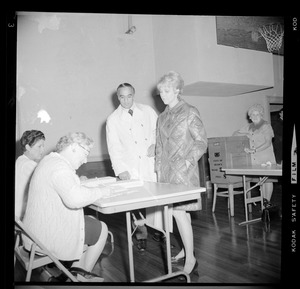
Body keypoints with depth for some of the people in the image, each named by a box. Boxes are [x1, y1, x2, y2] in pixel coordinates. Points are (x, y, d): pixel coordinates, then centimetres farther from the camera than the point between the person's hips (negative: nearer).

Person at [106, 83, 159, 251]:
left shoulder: (147, 111, 7)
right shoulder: (113, 120, 2)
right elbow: (114, 148, -1)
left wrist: (155, 144, -4)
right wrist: (120, 170, -8)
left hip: (152, 164, 2)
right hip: (131, 169, -1)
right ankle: (141, 235, 16)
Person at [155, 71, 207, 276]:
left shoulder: (190, 113, -4)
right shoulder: (163, 117, 14)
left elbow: (202, 142, -6)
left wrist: (188, 162, -16)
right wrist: (159, 168, 11)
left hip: (184, 170, -6)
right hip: (167, 170, 6)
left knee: (179, 212, -9)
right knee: (181, 213, 11)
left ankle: (191, 258, 4)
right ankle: (186, 249, 26)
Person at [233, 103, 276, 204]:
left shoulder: (266, 126, -2)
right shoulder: (249, 127, 13)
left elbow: (268, 143, -11)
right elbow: (235, 134, 16)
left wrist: (254, 150, -22)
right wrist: (245, 134, -3)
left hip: (266, 157, -4)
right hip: (254, 158, 4)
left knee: (267, 179, -1)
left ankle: (267, 201, 7)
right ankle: (263, 200, 12)